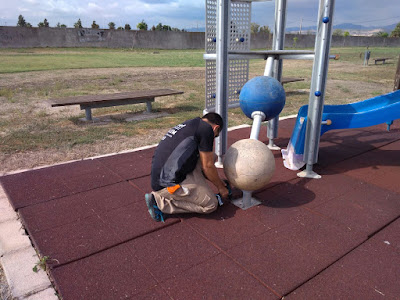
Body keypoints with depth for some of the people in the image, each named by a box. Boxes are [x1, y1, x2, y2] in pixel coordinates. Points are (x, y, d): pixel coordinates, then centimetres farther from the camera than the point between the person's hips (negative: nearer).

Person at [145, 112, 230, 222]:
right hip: (168, 184, -10)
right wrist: (220, 187, 12)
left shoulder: (189, 125, 20)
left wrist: (218, 180, 34)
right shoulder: (206, 128, -7)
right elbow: (208, 167, -5)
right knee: (211, 204, -2)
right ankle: (160, 202, -4)